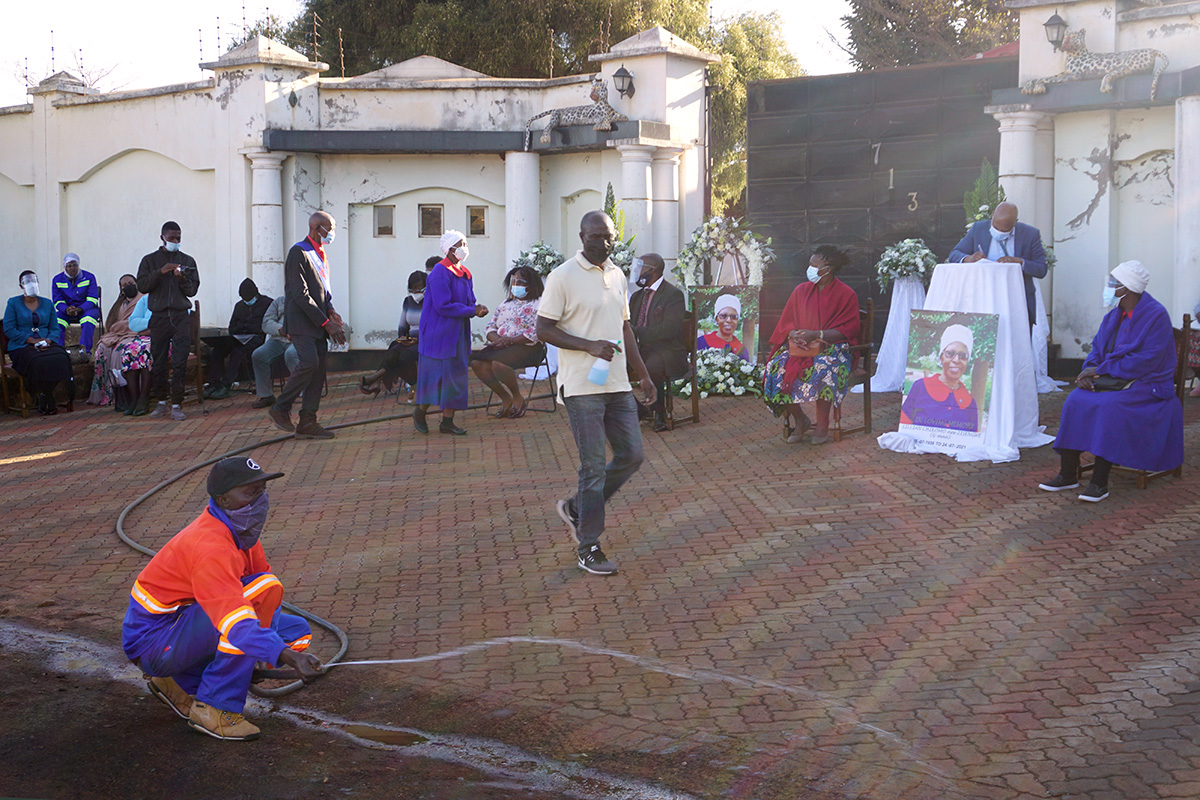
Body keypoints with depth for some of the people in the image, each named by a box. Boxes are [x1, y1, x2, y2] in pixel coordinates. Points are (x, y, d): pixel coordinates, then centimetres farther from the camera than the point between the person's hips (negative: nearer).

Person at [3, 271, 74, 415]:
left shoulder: (47, 303, 18)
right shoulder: (13, 303, 8)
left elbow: (55, 328, 13)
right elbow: (8, 329, -1)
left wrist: (48, 340, -10)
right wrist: (32, 340, -12)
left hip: (47, 343, 3)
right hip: (21, 347, -3)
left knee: (61, 358, -31)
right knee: (39, 362, -35)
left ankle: (44, 397, -19)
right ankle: (47, 397, -16)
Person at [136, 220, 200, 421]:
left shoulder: (188, 261, 14)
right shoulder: (150, 260, 11)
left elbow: (193, 290, 10)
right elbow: (142, 286, 0)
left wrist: (182, 279, -10)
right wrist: (160, 272, -12)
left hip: (180, 316, 0)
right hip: (159, 316, 0)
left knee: (179, 362, -9)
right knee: (158, 362, 2)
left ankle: (176, 405, -7)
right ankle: (161, 403, 14)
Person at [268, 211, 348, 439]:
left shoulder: (320, 254, 18)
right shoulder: (299, 252, -11)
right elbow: (300, 294, -17)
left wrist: (331, 312, 2)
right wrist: (326, 322, -18)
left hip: (318, 324, 9)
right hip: (301, 322, -9)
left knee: (318, 369, 4)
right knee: (309, 362, -20)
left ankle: (307, 423, 7)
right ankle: (280, 408, -4)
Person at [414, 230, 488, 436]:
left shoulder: (465, 273, 11)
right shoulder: (440, 272, -15)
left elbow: (469, 301, 16)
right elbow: (443, 305, -21)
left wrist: (476, 308, -8)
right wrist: (473, 311, -18)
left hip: (457, 333, 8)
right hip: (439, 333, -8)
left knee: (456, 375, 6)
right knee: (436, 375, -1)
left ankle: (448, 421, 11)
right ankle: (420, 411, 21)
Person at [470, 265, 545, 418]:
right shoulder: (505, 304, 23)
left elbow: (538, 333, -12)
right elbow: (490, 327, 18)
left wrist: (510, 340, -17)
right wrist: (496, 339, -7)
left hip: (527, 347, -7)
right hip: (502, 346, 7)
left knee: (498, 364, -34)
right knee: (477, 363, -22)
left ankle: (518, 398, -9)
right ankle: (505, 398, -7)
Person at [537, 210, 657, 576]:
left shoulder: (617, 275, 14)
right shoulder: (563, 277, -8)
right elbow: (544, 329, -10)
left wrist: (643, 374, 19)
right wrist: (589, 346, -20)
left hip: (617, 384, 7)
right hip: (582, 387, -7)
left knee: (632, 455, 7)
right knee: (594, 466, -4)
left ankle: (576, 508, 25)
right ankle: (588, 548, 8)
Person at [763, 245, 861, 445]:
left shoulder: (846, 294, -2)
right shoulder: (801, 290, 10)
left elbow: (848, 330, -8)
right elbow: (786, 322, 11)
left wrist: (816, 335, -20)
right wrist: (794, 335, -13)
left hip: (832, 347, -4)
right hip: (800, 346, 4)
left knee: (823, 369, -37)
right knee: (777, 367, -24)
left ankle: (822, 425, -19)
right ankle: (800, 420, -6)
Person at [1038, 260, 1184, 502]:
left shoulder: (1156, 316, -13)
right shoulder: (1114, 315, 11)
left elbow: (1145, 361, -20)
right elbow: (1098, 347, 15)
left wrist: (1101, 370, -17)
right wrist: (1088, 372, -8)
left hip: (1147, 386, -7)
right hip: (1114, 381, 7)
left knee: (1108, 407, -33)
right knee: (1075, 400, -18)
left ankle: (1100, 482, -27)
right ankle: (1068, 474, -13)